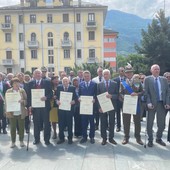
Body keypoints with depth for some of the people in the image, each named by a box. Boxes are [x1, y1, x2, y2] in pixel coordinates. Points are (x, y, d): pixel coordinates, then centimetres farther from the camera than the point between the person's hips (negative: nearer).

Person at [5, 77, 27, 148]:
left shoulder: (22, 91, 6)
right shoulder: (8, 91, 4)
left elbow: (26, 100, 5)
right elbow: (7, 101, 3)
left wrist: (22, 101, -17)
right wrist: (8, 111, -9)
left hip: (21, 112, 1)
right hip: (12, 113, 0)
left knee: (21, 127, 7)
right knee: (12, 128, 5)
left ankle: (21, 141, 22)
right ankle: (13, 142, 18)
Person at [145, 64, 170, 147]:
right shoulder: (147, 79, -1)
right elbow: (146, 92, -6)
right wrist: (148, 102, -17)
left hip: (162, 103, 3)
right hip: (152, 104, -3)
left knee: (162, 123, 8)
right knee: (150, 123, 7)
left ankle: (159, 138, 29)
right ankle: (150, 140, 23)